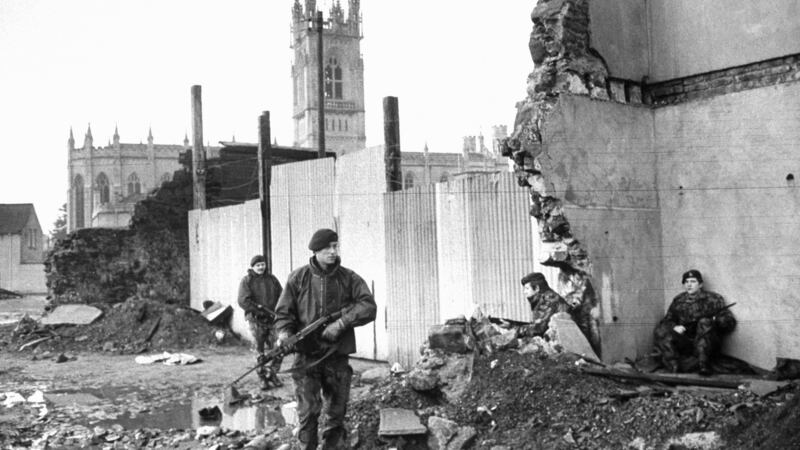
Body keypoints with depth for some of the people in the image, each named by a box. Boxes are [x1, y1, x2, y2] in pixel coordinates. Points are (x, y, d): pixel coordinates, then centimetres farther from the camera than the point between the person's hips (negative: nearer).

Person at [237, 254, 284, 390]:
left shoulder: (272, 279, 11)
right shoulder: (246, 281, 0)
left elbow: (281, 296, 11)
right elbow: (243, 301, -12)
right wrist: (260, 310, -17)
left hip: (273, 319, 3)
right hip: (256, 321, -3)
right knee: (259, 352, 4)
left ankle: (272, 374, 16)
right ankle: (263, 378, 16)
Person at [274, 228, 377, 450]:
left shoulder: (349, 278, 3)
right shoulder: (298, 278, 2)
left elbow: (369, 306, -8)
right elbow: (284, 311, 4)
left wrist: (340, 323, -18)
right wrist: (284, 332, -16)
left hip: (337, 355, 2)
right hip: (306, 355, -1)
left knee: (337, 413, 10)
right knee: (308, 412, -4)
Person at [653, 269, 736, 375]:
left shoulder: (713, 299, 8)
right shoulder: (678, 301, 15)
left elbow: (730, 322, 3)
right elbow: (667, 320, 13)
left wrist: (717, 321, -20)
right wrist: (674, 327, -11)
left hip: (707, 344, -2)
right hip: (684, 344, 2)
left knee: (704, 322, -31)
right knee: (660, 331, -21)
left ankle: (703, 364, -37)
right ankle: (674, 364, -39)